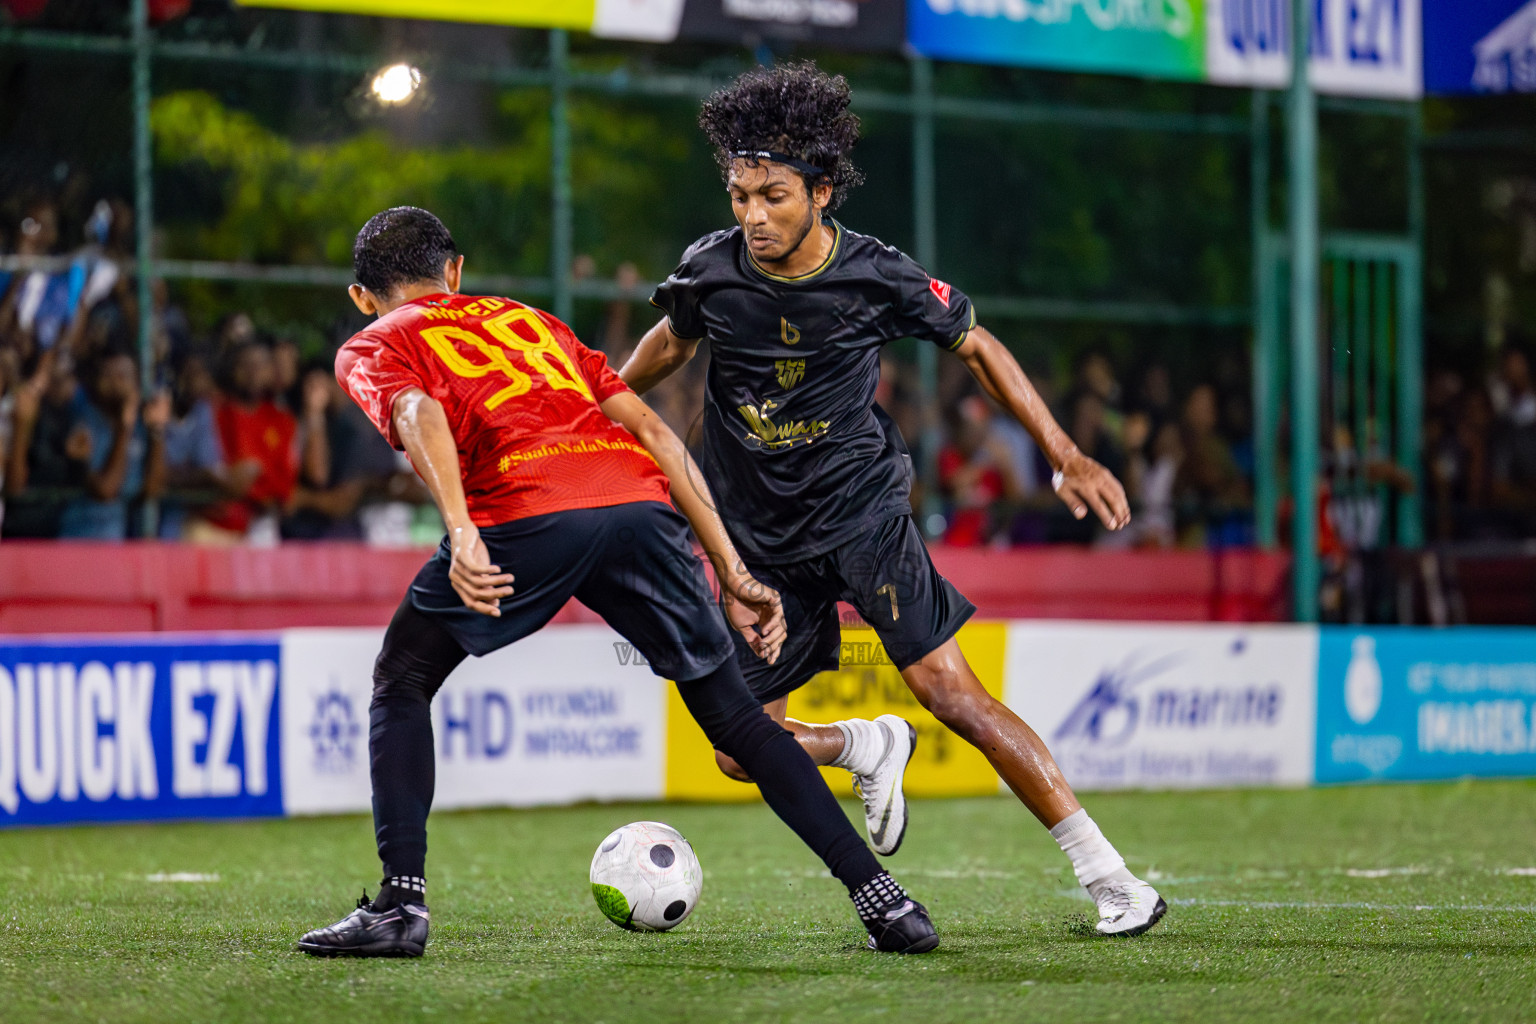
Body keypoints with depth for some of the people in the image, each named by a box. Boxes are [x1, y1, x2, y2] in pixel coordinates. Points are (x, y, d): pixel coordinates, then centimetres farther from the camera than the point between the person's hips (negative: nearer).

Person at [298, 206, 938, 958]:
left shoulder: (371, 348, 23)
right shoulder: (526, 320, 37)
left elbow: (418, 415, -3)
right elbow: (648, 429, 25)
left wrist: (461, 533, -18)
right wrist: (732, 573, 23)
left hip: (528, 509, -4)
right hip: (638, 498, 4)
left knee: (400, 687, 18)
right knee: (732, 711, 18)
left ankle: (401, 903, 6)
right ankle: (881, 898, 12)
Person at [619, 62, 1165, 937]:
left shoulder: (874, 275, -14)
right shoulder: (711, 272, -9)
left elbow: (976, 346, 1)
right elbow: (672, 342, 15)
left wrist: (1067, 457, -2)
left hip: (861, 509, -3)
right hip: (761, 540, 3)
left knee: (948, 688, -18)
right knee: (741, 752, -2)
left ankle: (1108, 874, -14)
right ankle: (873, 748, 30)